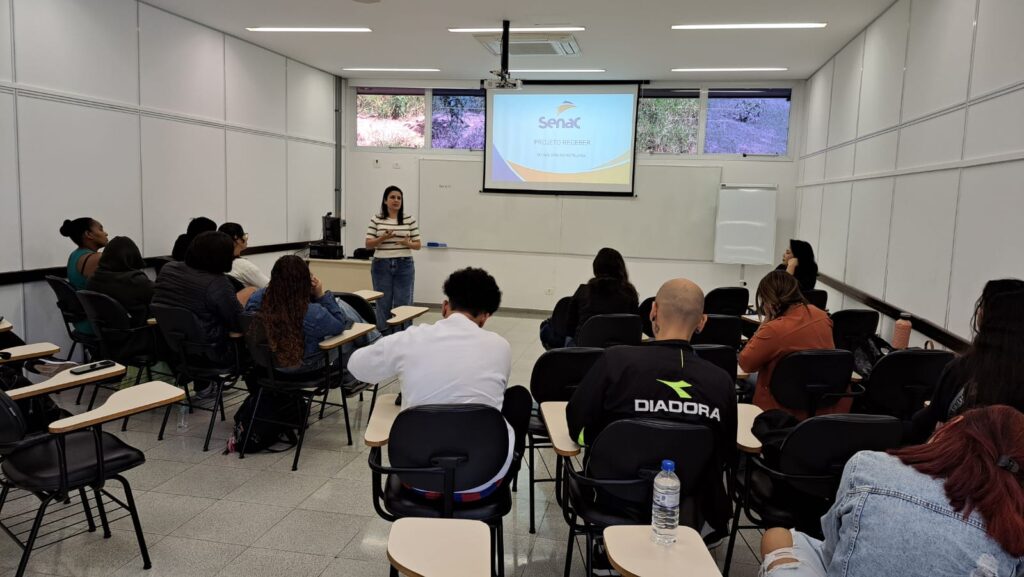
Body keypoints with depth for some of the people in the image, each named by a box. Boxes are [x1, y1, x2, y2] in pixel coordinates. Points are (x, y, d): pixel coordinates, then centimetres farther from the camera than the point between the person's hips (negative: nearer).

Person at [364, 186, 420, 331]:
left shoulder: (410, 219, 2)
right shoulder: (376, 220, 2)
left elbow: (418, 245, 4)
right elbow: (368, 244, 1)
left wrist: (407, 243, -17)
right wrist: (382, 238, -16)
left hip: (404, 266, 0)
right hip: (381, 266, 0)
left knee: (403, 305, 1)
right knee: (383, 304, 5)